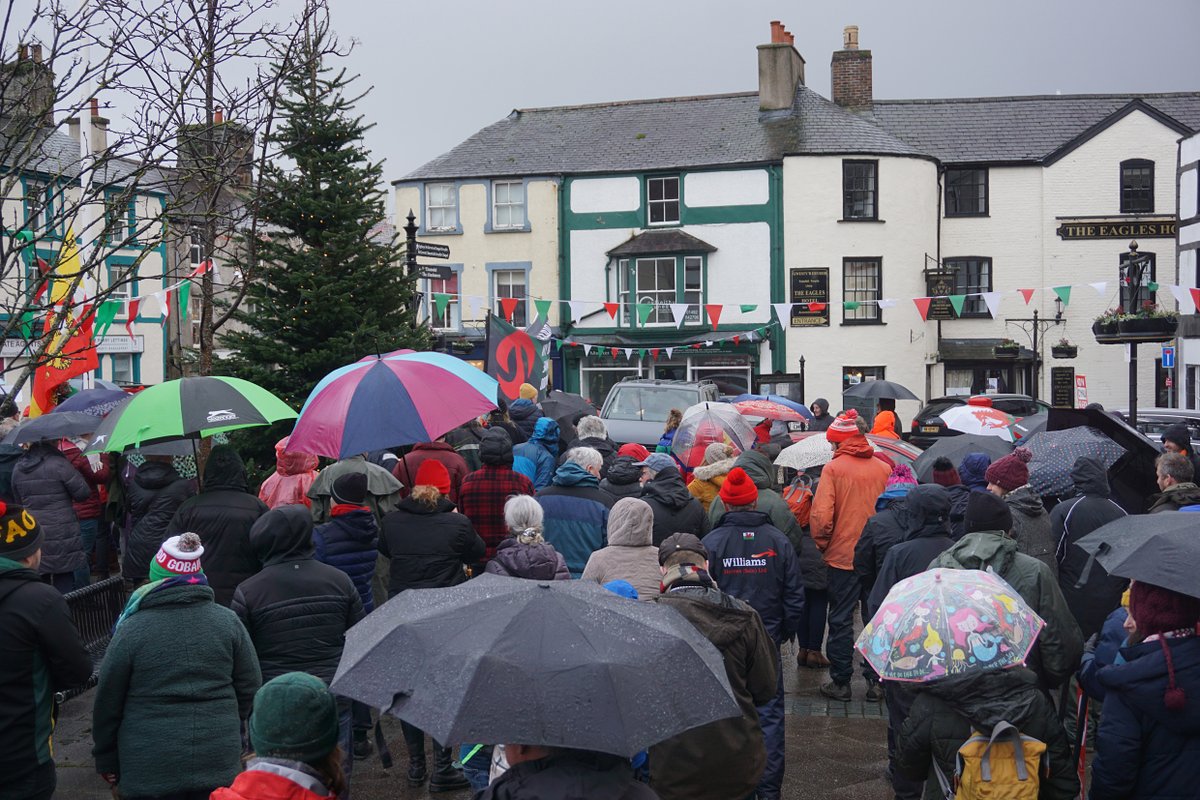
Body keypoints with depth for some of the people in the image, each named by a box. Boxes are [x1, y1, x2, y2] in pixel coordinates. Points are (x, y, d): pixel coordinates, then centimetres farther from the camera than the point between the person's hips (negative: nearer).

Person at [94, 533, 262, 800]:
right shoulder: (227, 621, 0)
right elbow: (249, 687, 5)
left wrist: (106, 759, 11)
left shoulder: (132, 629, -8)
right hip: (219, 764, 2)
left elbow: (107, 701, -1)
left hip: (150, 770, -2)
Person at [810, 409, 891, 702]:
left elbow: (821, 516, -16)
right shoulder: (884, 468, 1)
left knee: (841, 621, 6)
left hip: (843, 556, -3)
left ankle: (840, 682, 10)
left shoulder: (834, 467, -10)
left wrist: (822, 544, -1)